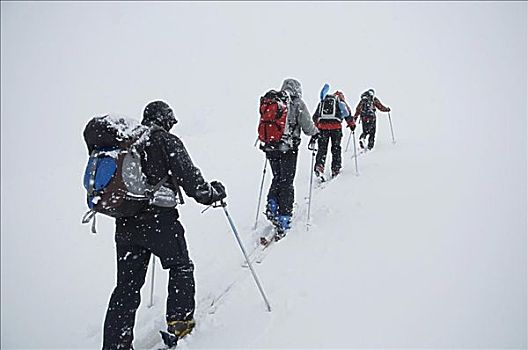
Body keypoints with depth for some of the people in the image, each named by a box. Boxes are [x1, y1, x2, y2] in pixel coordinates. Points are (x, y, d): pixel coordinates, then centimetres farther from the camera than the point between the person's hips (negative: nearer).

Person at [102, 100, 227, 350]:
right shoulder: (167, 142, -7)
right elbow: (190, 180, -11)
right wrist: (214, 193, 5)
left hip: (125, 224, 6)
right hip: (159, 220, -5)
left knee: (127, 285, 12)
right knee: (181, 266, 19)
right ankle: (179, 320, 22)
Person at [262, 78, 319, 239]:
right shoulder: (298, 104, -6)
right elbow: (308, 127, -5)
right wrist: (316, 132, 15)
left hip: (270, 148, 4)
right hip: (288, 149, -4)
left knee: (277, 178, 22)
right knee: (286, 183, 3)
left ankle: (272, 208, 11)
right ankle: (284, 219, 4)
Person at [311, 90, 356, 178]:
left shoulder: (322, 102, 25)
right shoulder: (340, 101, 14)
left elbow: (315, 116, 22)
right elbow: (347, 113, 5)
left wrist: (317, 126, 27)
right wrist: (352, 124, 15)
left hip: (322, 126, 2)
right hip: (335, 127, -2)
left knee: (322, 148, 6)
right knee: (336, 149, 9)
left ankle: (319, 165, -12)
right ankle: (335, 169, 9)